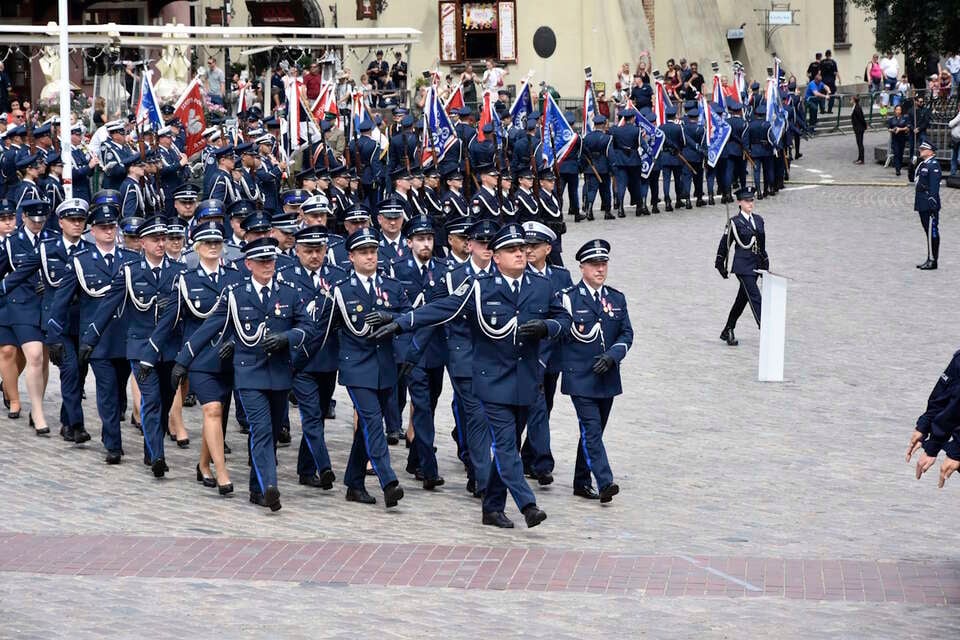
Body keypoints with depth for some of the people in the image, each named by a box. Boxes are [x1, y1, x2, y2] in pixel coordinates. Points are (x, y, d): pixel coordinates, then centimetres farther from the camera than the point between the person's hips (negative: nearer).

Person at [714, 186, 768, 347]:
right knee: (755, 298, -13)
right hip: (742, 266, -7)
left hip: (755, 265, 7)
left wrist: (765, 262, 19)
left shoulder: (758, 220, 11)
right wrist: (721, 266, 2)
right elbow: (725, 244, 0)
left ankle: (727, 332, 26)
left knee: (742, 299, 14)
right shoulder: (735, 222, -6)